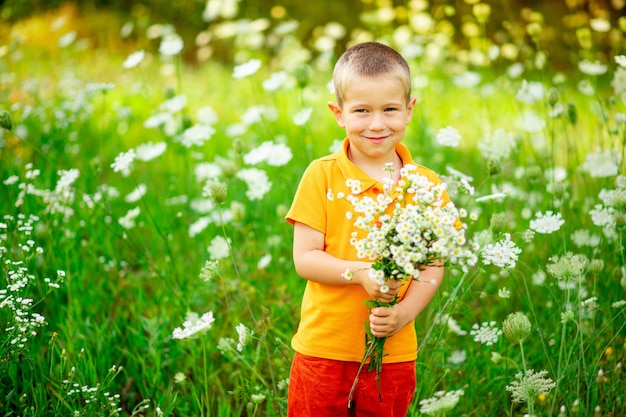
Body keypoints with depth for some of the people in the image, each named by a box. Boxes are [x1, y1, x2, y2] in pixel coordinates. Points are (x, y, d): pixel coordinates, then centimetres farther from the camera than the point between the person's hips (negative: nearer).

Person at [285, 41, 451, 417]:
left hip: (395, 354, 2)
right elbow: (304, 258, -8)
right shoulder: (322, 176, -6)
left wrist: (404, 313, -16)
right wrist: (361, 272, -22)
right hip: (323, 351, -1)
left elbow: (433, 266, 1)